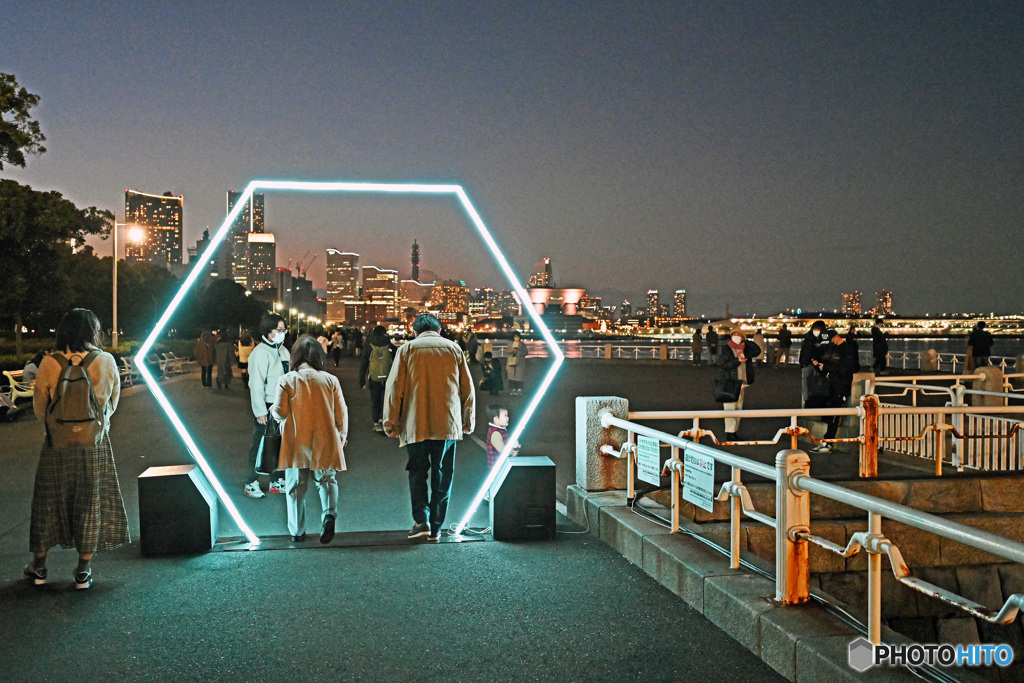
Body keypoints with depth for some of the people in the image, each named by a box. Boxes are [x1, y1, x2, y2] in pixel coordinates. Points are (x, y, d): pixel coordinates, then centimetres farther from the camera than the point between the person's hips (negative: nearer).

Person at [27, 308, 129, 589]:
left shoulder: (49, 363, -9)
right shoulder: (106, 361, -9)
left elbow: (39, 408, 1)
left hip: (57, 446, 1)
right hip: (95, 444, 0)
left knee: (48, 502, 15)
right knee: (91, 504, 9)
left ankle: (39, 566, 26)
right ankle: (83, 571, 13)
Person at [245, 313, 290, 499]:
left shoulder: (282, 350, 9)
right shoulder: (261, 353, -15)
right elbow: (256, 384, -18)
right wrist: (260, 412, -19)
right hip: (267, 407, -8)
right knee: (260, 445, -1)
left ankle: (276, 481, 25)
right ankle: (252, 483, 10)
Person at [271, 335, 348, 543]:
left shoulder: (286, 380, -6)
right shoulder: (330, 380, -1)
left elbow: (280, 412, -7)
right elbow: (341, 413, 1)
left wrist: (272, 411, 17)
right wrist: (341, 438, 15)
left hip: (296, 444, -1)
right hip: (325, 443, 1)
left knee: (296, 487, 11)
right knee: (326, 481, 15)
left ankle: (297, 532, 15)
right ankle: (329, 514, -11)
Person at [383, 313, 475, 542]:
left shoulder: (406, 349, 4)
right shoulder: (453, 348, 9)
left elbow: (394, 387, 0)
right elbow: (468, 388, 10)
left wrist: (391, 421, 6)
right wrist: (468, 420, 19)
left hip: (415, 423, -1)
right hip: (448, 423, 1)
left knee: (417, 471, 11)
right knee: (442, 474, 8)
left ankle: (421, 519, -6)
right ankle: (435, 528, 11)